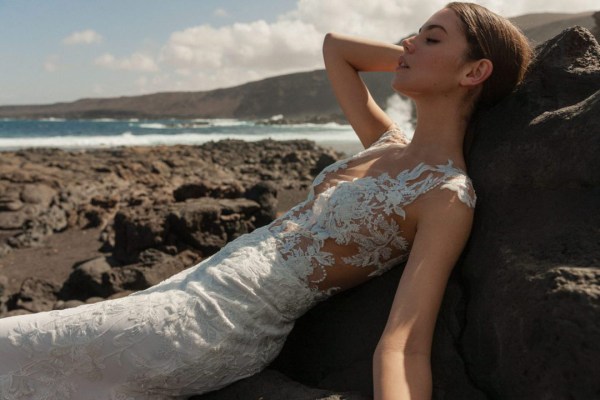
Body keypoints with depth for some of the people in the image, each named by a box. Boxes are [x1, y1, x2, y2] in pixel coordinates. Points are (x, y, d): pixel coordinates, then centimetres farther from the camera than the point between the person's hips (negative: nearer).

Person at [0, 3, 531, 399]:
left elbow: (403, 346, -22)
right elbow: (334, 46, 23)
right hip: (202, 284, 9)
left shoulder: (449, 196, -13)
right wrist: (415, 56, 15)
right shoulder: (387, 145, 10)